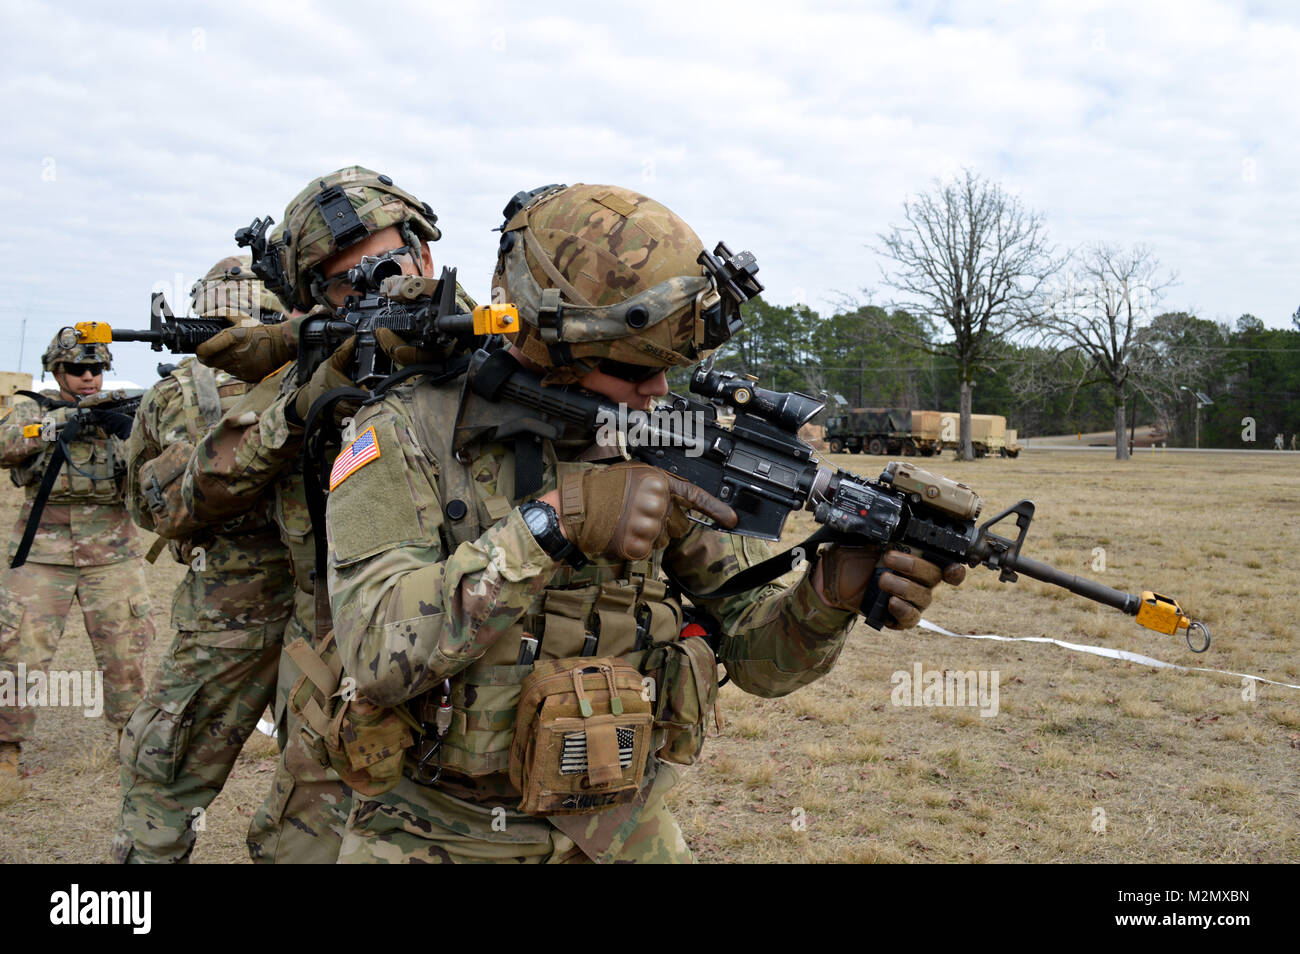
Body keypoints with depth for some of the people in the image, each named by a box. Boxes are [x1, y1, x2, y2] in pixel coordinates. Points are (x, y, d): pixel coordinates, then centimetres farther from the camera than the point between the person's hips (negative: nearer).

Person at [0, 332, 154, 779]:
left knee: (126, 649, 1)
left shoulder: (120, 414, 10)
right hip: (42, 550, -1)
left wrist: (123, 435, -16)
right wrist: (65, 419, -21)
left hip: (112, 553, 1)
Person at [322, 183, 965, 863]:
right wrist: (550, 522, -30)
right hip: (438, 839, -1)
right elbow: (378, 654, -23)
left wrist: (829, 596, -21)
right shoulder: (406, 437, -11)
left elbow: (760, 658, -1)